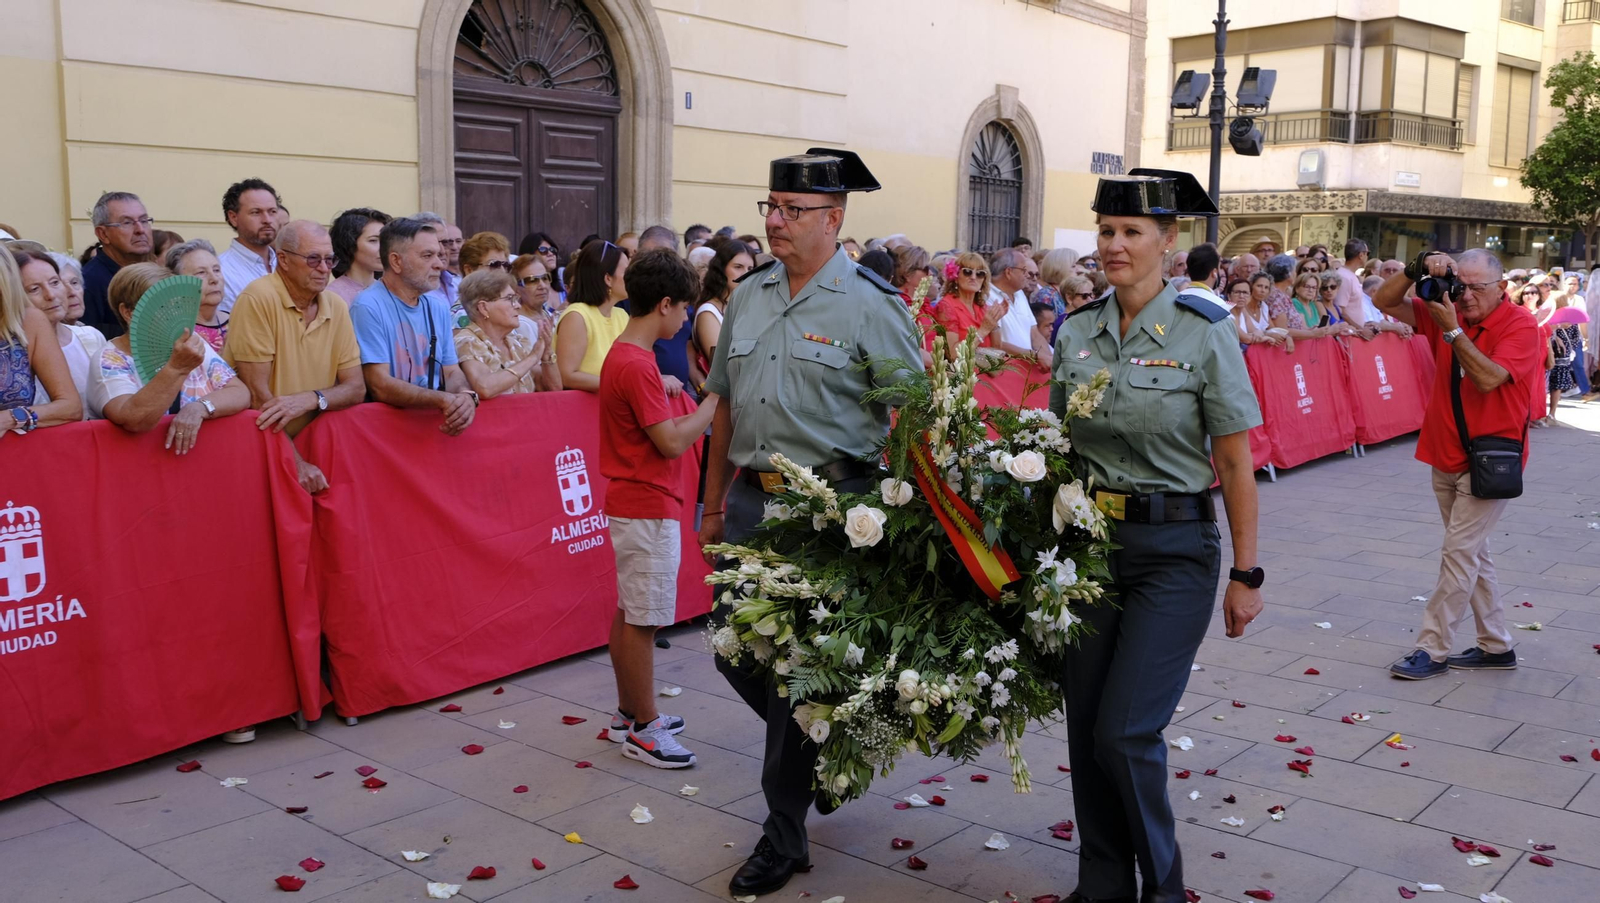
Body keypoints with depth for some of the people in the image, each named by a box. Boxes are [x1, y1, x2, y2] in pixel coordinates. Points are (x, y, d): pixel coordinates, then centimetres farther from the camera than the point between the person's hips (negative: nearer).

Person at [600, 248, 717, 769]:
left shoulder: (622, 354, 12)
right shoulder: (637, 365, -19)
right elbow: (671, 442, -21)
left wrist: (702, 408, 11)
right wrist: (714, 400, -12)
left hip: (631, 501, 11)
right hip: (648, 507, -11)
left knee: (629, 611, 16)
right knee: (643, 619, -2)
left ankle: (629, 713, 27)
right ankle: (643, 730, 6)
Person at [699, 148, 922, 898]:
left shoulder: (870, 304, -8)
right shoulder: (748, 296, 10)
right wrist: (714, 505, 18)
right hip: (752, 497, 6)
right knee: (736, 652, 12)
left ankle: (783, 836, 18)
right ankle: (822, 748, 40)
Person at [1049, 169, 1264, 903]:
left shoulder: (1204, 334, -8)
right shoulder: (1075, 332, 4)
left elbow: (1236, 464, -6)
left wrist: (1246, 574, -6)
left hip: (1174, 548, -4)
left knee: (1125, 731, -7)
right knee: (1084, 726, 9)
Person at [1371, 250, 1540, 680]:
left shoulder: (1520, 325, -12)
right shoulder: (1448, 312, 4)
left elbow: (1488, 378, -26)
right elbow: (1385, 302, 0)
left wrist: (1453, 331, -27)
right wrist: (1418, 269, -14)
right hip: (1446, 456, 7)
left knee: (1460, 552, -7)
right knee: (1472, 553, 14)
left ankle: (1433, 649, -1)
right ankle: (1496, 647, 25)